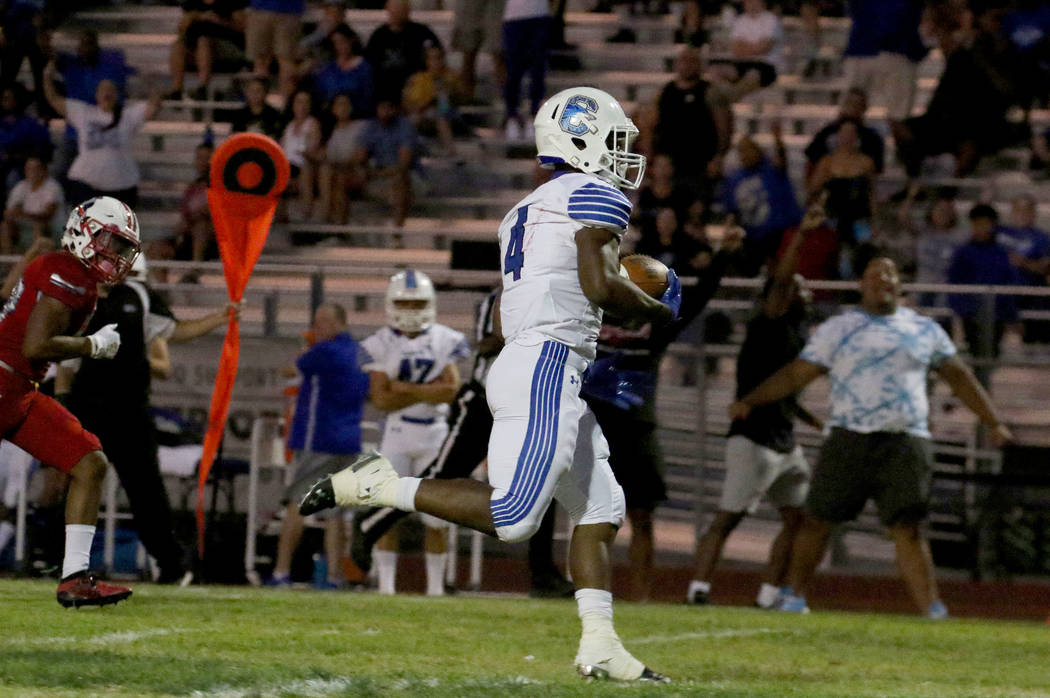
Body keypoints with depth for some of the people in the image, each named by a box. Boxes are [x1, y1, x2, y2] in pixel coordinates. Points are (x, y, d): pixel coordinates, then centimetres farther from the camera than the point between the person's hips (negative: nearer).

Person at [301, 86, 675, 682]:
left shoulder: (525, 213, 23)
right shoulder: (596, 196, -4)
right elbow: (600, 285, -16)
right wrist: (661, 311, 1)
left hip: (515, 361, 10)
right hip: (547, 367, -10)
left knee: (601, 510, 10)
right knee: (512, 516, -13)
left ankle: (600, 644, 5)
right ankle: (378, 486, -9)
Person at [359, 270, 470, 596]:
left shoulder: (445, 342, 2)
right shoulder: (381, 345, -1)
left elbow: (451, 389, -9)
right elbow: (381, 399, -9)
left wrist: (405, 389, -14)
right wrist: (427, 391, -15)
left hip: (435, 434, 1)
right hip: (396, 434, -1)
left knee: (437, 516, 1)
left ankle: (436, 584, 11)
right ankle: (386, 583, 0)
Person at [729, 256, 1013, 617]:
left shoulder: (926, 330, 15)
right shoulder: (837, 329, 9)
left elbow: (959, 377, 22)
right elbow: (796, 374, 8)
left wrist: (993, 423, 20)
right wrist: (749, 401, -2)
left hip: (905, 443, 0)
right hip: (848, 439, 0)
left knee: (907, 527, -8)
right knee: (818, 520, 1)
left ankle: (932, 611, -12)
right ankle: (795, 596, 15)